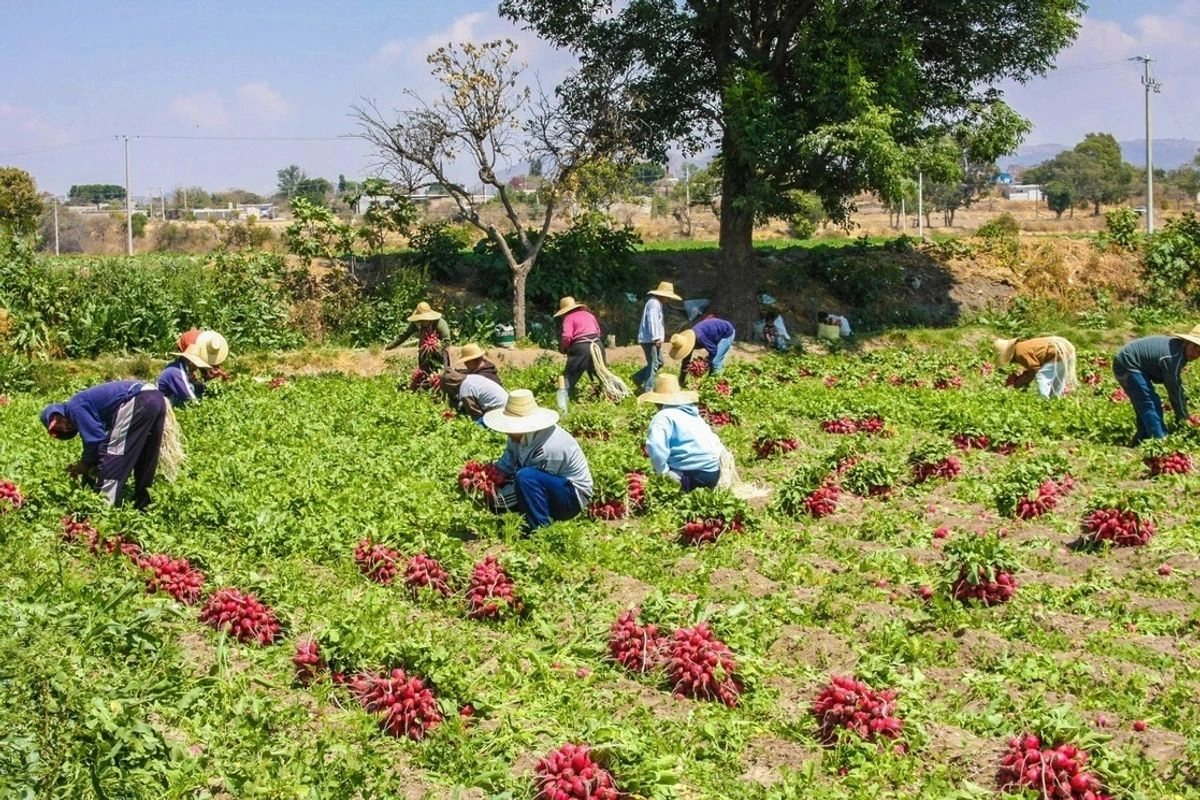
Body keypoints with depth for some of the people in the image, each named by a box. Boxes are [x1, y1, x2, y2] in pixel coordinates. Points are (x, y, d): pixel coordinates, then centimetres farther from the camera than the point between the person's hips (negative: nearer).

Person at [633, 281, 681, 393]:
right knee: (653, 365, -8)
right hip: (649, 339, -11)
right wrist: (656, 338, -21)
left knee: (659, 361, 17)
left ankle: (639, 377, 21)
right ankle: (648, 390, -5)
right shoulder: (654, 303, -15)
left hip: (653, 340, 11)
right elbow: (652, 321, -21)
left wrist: (658, 338, 16)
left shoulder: (657, 303, 19)